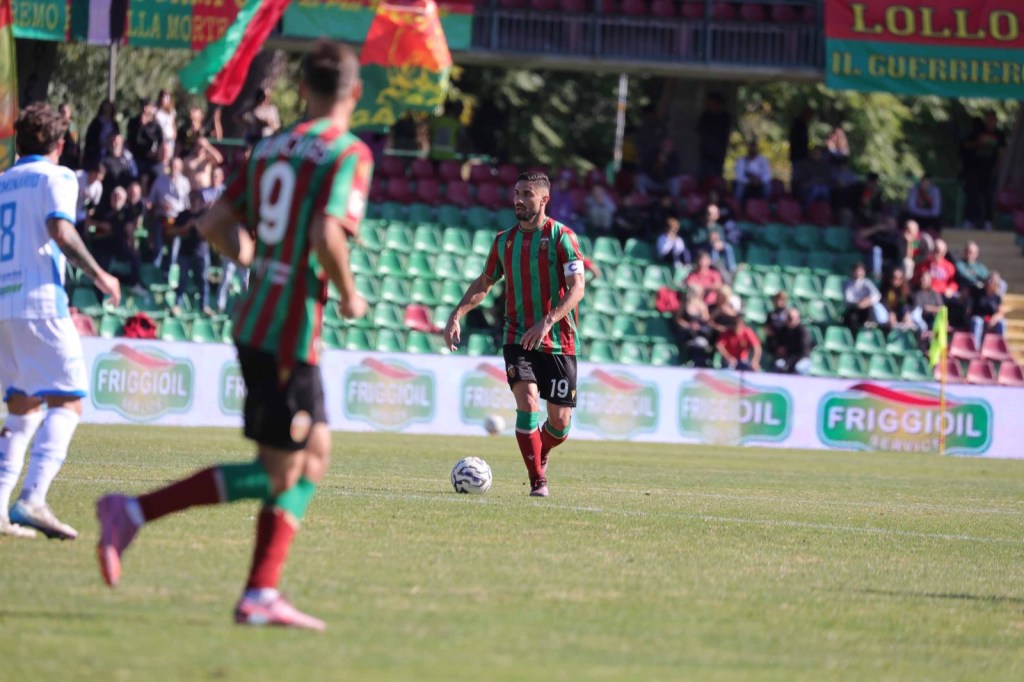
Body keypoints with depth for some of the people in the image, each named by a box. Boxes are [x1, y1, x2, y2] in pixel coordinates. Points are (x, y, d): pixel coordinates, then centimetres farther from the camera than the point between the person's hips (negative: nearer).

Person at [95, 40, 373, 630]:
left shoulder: (272, 149, 12)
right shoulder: (349, 153, -10)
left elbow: (215, 225, 12)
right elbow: (327, 234, -24)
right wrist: (349, 294, -8)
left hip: (258, 320, 8)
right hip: (292, 332, -8)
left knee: (316, 454, 14)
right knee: (277, 473, -2)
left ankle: (262, 595, 10)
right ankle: (131, 514, -7)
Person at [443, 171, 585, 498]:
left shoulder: (561, 236, -7)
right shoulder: (504, 241, 7)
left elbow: (577, 288, -16)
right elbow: (484, 283, 20)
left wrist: (547, 322, -30)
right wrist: (457, 315, 4)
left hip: (558, 342, -2)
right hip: (518, 339, 2)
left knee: (560, 423, 0)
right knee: (527, 401, -20)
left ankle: (539, 456, 35)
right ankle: (538, 481, -11)